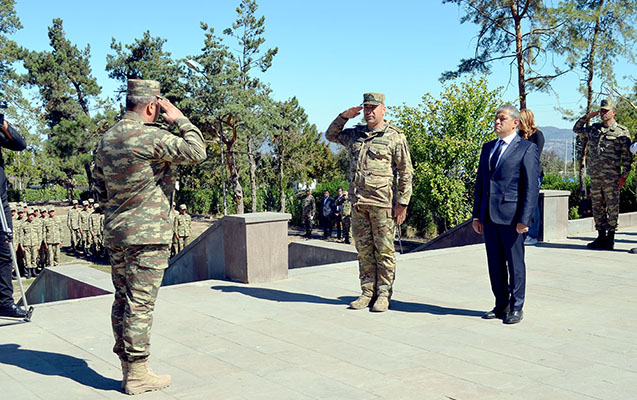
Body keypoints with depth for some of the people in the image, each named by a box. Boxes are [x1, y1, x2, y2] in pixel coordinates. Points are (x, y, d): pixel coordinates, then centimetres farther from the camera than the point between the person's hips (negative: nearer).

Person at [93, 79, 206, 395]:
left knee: (123, 300, 13)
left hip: (115, 234, 8)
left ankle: (127, 367, 22)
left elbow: (100, 190, 18)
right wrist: (179, 119, -4)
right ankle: (138, 375, 4)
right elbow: (196, 151, -15)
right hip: (147, 235, -8)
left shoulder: (107, 139, 12)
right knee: (140, 304, -3)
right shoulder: (151, 136, -15)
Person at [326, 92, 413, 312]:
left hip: (382, 203, -5)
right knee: (364, 248, 9)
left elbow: (406, 173, -3)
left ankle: (384, 294, 9)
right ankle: (367, 292, 17)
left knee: (384, 249, 0)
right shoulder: (354, 135, 14)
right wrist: (344, 117, 11)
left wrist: (402, 202, -9)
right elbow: (331, 135, 29)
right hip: (358, 203, 5)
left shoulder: (395, 137, -2)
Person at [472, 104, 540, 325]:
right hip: (489, 215, 6)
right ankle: (501, 305, 22)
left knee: (515, 263, 3)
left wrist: (524, 219, -15)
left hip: (511, 215, -6)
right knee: (495, 263, 11)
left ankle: (516, 308, 14)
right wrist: (476, 215, 12)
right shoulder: (488, 148, 16)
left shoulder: (527, 148, -3)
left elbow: (531, 187, -8)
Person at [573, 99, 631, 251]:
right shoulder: (593, 129, 13)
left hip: (611, 176, -5)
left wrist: (624, 175, -6)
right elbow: (577, 129, 29)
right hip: (595, 175, 5)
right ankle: (601, 236, 18)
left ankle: (610, 238, 6)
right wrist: (587, 117, 13)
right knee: (597, 207, 9)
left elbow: (627, 156, 0)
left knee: (612, 207, -1)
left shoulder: (621, 131, 0)